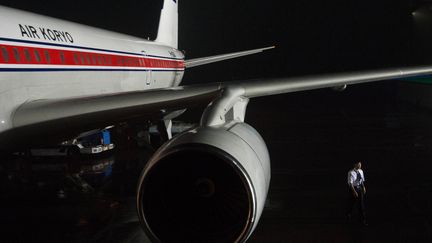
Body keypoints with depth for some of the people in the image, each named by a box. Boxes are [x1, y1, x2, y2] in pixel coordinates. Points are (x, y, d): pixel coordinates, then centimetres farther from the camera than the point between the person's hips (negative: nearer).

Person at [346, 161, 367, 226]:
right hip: (353, 188, -5)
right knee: (352, 203, 12)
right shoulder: (351, 173, -19)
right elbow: (350, 183, -20)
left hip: (360, 188, 5)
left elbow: (362, 180, 11)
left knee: (361, 204, 3)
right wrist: (354, 191, -22)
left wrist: (363, 187, 5)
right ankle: (348, 214, 41)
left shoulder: (361, 171, 0)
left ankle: (363, 220, 7)